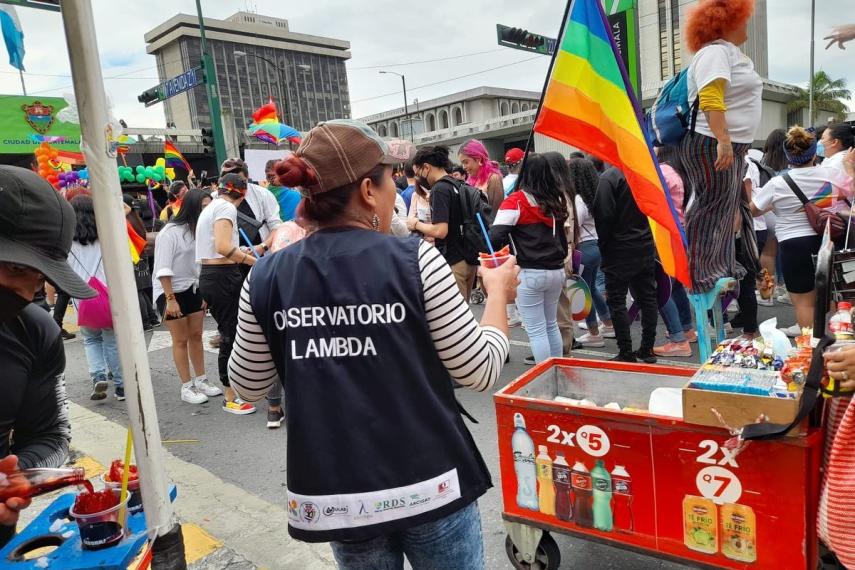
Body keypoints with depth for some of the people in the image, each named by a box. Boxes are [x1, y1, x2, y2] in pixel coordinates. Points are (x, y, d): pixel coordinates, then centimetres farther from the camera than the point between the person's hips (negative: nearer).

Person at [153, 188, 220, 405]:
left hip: (193, 289, 6)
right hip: (171, 291, -5)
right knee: (181, 340, 3)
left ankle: (201, 381, 23)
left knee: (196, 336, 11)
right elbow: (163, 269, -17)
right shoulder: (170, 232, -16)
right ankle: (187, 387, 12)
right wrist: (170, 299, -19)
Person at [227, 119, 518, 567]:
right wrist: (498, 292, 8)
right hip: (427, 486, -3)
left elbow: (247, 387, 6)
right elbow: (480, 371, -9)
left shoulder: (268, 277, -6)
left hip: (333, 494, 3)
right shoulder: (415, 262, -14)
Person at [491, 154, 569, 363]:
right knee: (551, 325, 19)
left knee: (536, 331, 2)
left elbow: (496, 237, -18)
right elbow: (565, 234, 16)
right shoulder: (556, 200, 9)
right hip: (557, 271, 6)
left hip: (529, 274, -6)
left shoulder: (517, 200, -9)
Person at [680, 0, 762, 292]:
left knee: (726, 208, 13)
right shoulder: (715, 51, -12)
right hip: (711, 145, -11)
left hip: (732, 144, 11)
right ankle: (696, 273, -6)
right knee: (711, 207, -10)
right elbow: (711, 99, -25)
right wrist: (723, 140, -32)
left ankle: (722, 266, 21)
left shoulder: (731, 52, 22)